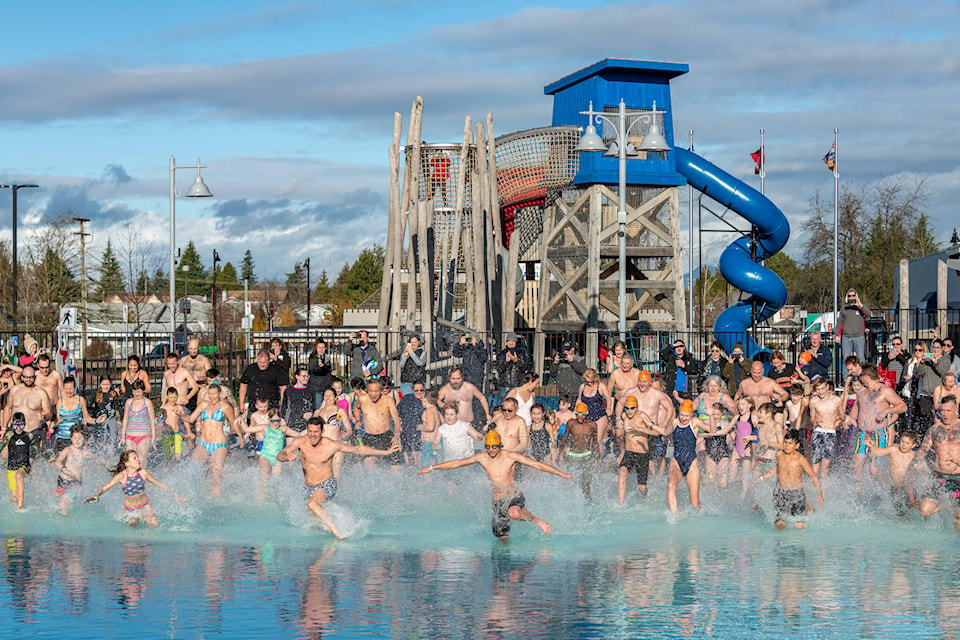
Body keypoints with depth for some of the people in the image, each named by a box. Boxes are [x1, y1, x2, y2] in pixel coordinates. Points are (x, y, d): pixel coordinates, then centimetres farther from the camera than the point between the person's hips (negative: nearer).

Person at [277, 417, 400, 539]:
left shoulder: (331, 445, -16)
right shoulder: (301, 441, -13)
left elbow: (358, 450, -6)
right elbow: (279, 456, -18)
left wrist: (386, 452, -6)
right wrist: (287, 456, -44)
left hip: (326, 485, -5)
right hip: (308, 487, 5)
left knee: (312, 504, -34)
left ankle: (336, 532, -32)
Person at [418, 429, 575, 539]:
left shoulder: (511, 456, -8)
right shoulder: (481, 458, 1)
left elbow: (537, 465, -9)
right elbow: (456, 463, 10)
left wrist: (562, 474, -14)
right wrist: (432, 468, 10)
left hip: (514, 496, -4)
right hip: (497, 500, 4)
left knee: (513, 513, -38)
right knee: (502, 537, 1)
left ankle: (538, 521, -13)